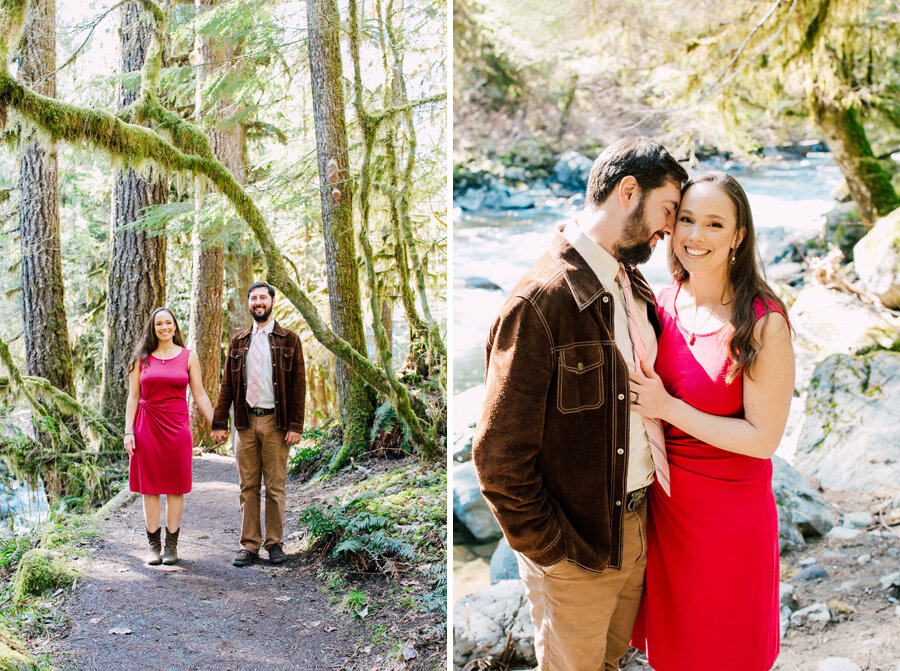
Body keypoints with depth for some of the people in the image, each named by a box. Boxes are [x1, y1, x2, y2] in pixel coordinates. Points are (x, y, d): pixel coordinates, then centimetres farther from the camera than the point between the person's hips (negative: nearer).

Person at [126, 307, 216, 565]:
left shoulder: (188, 357, 6)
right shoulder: (142, 359, 7)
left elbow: (199, 395, 6)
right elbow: (133, 397, 7)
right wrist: (128, 431, 0)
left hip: (177, 426, 0)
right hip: (147, 427, 0)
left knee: (176, 487, 2)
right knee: (150, 487, 3)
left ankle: (171, 544, 11)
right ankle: (154, 545, 11)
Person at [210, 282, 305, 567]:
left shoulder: (289, 340, 4)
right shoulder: (238, 342, 13)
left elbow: (298, 386, 0)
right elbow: (226, 385, 11)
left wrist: (295, 426, -8)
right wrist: (219, 423, 3)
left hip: (275, 422, -2)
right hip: (246, 422, 3)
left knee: (275, 487, 2)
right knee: (248, 486, 5)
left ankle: (275, 543, 11)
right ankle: (249, 544, 10)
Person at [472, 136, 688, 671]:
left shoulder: (636, 290, 7)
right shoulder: (541, 300, -21)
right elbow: (499, 455, -21)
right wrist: (552, 551, -15)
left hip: (637, 529, 7)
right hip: (577, 550, -7)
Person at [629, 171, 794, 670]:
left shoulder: (764, 323, -20)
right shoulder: (662, 305, -2)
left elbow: (763, 438, -19)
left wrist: (667, 408, -20)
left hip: (729, 510, -5)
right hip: (663, 499, 5)